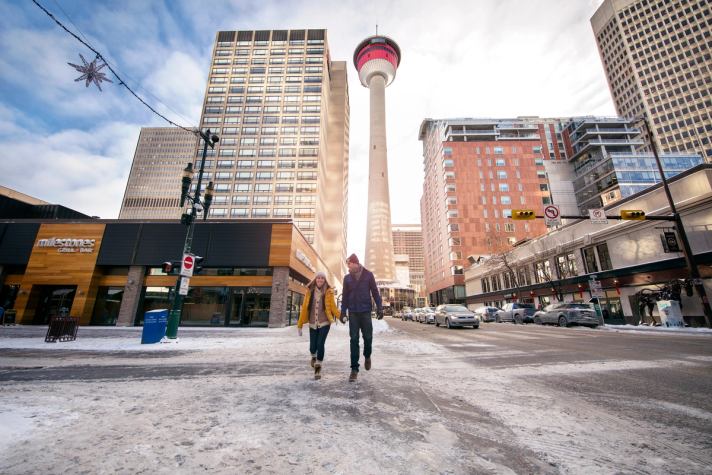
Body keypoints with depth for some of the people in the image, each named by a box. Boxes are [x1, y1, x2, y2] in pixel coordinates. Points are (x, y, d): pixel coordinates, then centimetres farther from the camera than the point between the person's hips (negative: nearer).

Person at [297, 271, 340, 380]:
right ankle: (314, 357, 43)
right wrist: (300, 324, 2)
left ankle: (318, 368, 12)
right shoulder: (310, 291, 1)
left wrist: (341, 316, -22)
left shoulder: (328, 292, -4)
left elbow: (333, 307, -6)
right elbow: (304, 308, 1)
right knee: (312, 346, 5)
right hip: (312, 324, 2)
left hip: (324, 323, -2)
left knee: (320, 345, -10)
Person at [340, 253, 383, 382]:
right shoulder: (347, 278, 6)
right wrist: (343, 312, 3)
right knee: (354, 340, 1)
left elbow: (375, 292, 1)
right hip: (353, 312, 1)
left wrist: (379, 308, -6)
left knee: (368, 337, 4)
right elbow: (344, 296, 8)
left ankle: (367, 356, 34)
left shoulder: (368, 275, 0)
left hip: (366, 311, -1)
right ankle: (354, 368, 8)